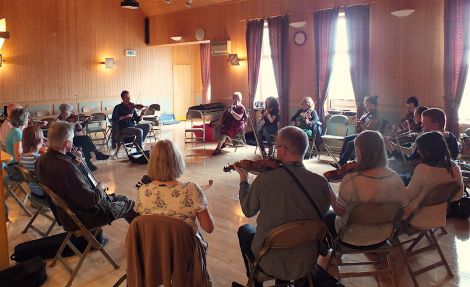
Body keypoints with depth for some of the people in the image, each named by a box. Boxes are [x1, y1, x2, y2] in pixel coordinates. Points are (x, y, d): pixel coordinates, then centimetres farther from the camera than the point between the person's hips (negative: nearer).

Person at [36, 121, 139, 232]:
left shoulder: (41, 160, -7)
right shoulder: (67, 168, -36)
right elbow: (90, 200, -33)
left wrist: (76, 163, 1)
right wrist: (100, 188, -12)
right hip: (83, 218, -9)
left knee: (121, 198, 22)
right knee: (129, 204, 11)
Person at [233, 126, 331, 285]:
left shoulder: (264, 180, -24)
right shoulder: (322, 183, -18)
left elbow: (248, 211, -6)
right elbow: (321, 215, 2)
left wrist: (244, 180, 11)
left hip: (271, 264, -2)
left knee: (244, 230, 28)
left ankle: (255, 281, 43)